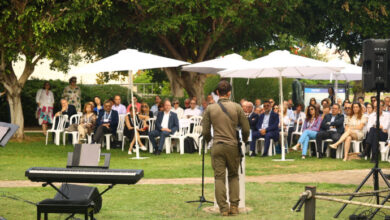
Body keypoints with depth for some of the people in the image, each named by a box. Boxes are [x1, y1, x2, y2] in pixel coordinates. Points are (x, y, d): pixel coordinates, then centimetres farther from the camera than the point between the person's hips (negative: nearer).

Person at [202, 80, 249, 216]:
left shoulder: (210, 109, 1)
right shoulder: (236, 107, -1)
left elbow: (205, 131, 2)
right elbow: (246, 129, 1)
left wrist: (208, 140, 23)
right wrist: (244, 140, 20)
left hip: (217, 147, 0)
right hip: (233, 146, 0)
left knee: (219, 177, 3)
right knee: (233, 176, 14)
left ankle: (223, 208, -1)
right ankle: (234, 206, 7)